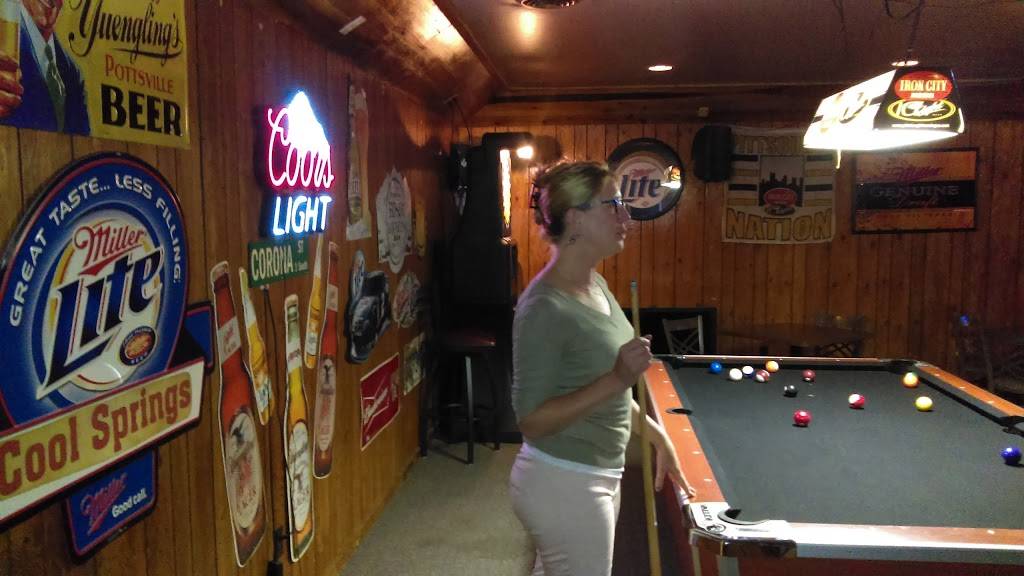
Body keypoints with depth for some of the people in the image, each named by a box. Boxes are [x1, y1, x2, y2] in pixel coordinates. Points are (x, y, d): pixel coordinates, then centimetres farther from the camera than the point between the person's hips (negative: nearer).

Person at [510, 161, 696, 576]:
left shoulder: (596, 285, 4)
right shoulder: (544, 308, -24)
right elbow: (531, 420, -22)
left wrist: (657, 436, 15)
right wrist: (617, 379, -28)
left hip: (598, 475, 8)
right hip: (563, 485, -8)